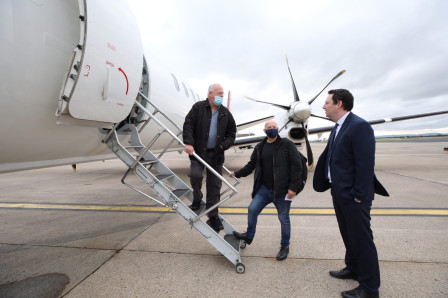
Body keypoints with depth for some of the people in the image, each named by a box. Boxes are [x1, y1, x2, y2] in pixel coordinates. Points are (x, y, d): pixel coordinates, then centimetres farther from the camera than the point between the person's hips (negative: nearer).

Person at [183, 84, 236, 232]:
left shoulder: (225, 113, 10)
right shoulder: (198, 107, 1)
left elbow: (232, 132, 13)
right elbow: (188, 125, -5)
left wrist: (224, 145, -3)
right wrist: (188, 143, -18)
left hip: (216, 154, 3)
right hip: (198, 151, -2)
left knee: (215, 185, 5)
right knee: (195, 175, -19)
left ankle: (213, 216, 19)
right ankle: (197, 199, 16)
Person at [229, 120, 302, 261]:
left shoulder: (287, 145, -6)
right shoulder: (259, 147, 9)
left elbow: (296, 166, -10)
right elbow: (251, 165, 17)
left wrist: (293, 187, -14)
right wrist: (237, 173, 11)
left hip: (282, 190, -4)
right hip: (264, 189, 4)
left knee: (283, 218, 9)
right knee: (252, 209, 3)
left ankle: (285, 246, 31)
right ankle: (249, 235, 28)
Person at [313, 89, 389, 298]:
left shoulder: (359, 126, -17)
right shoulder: (338, 127, 11)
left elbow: (366, 164, -21)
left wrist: (359, 195, -20)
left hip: (353, 196, -9)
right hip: (339, 193, 9)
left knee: (362, 240, 5)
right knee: (348, 236, 23)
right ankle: (353, 269, 43)